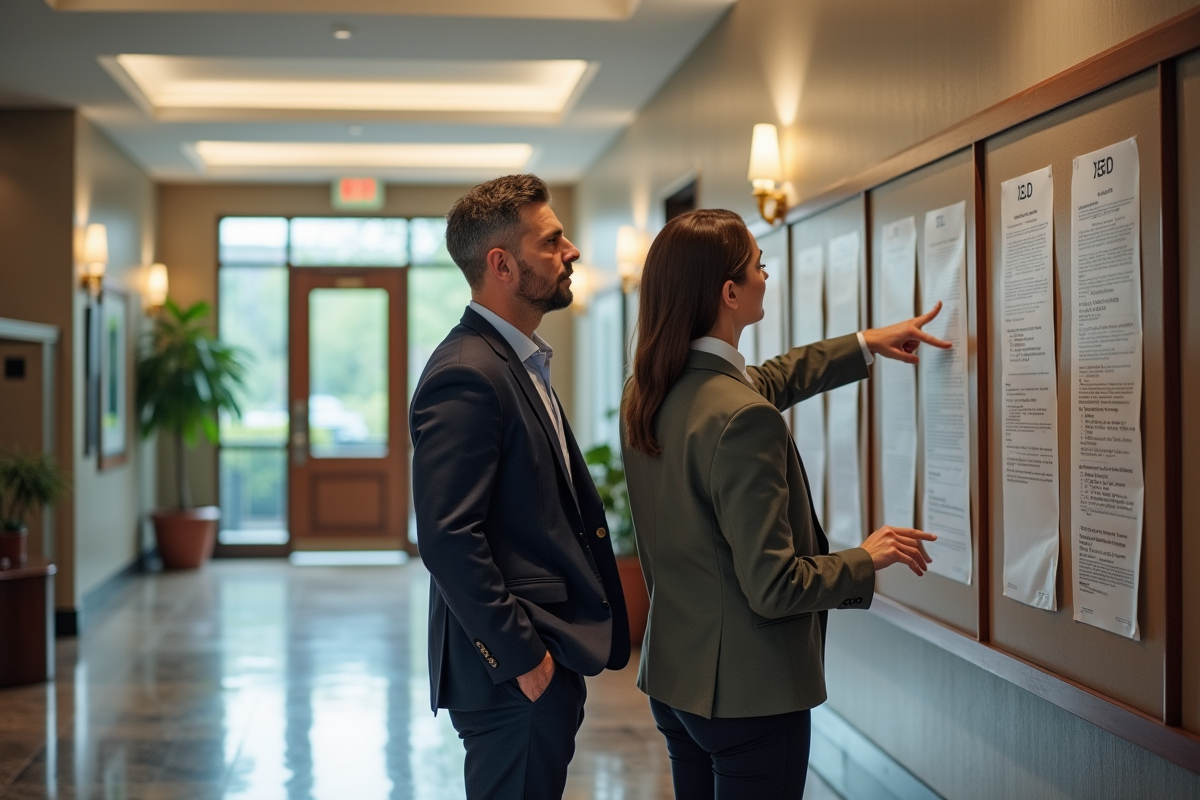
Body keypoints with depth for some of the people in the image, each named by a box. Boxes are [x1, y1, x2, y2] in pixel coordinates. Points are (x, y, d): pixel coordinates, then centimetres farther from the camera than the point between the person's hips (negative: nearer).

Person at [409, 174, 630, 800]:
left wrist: (557, 650, 12)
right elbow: (448, 539, -23)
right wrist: (523, 656, -19)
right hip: (512, 675, -10)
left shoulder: (519, 363, 14)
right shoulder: (466, 377, -18)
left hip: (544, 658, 10)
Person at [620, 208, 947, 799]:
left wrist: (865, 346, 28)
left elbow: (765, 381, 21)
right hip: (748, 692, -8)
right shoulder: (743, 420, -26)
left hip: (672, 677, 9)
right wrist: (866, 559, -8)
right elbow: (774, 588, -24)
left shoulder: (644, 393, 1)